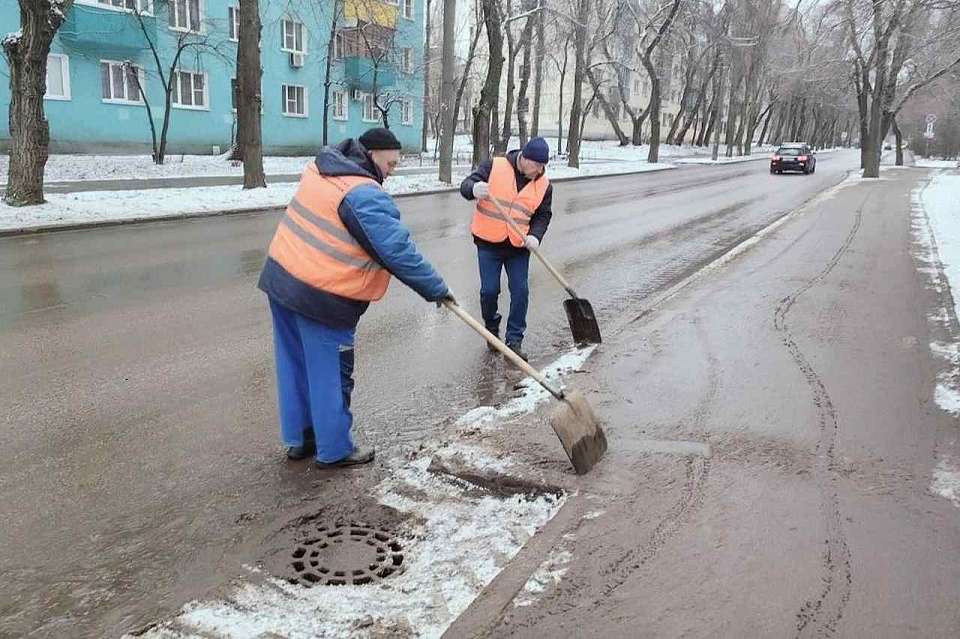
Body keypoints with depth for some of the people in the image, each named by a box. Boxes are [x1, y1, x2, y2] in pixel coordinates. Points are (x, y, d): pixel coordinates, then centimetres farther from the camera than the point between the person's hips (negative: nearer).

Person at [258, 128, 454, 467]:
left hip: (280, 278, 9)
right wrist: (436, 289, -12)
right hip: (322, 298, -9)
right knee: (331, 375, 6)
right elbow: (399, 252, -21)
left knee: (295, 366, 18)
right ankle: (335, 450, 19)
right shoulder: (366, 196, -20)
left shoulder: (320, 167, 8)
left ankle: (299, 438, 33)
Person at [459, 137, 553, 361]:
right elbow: (465, 185, -10)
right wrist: (474, 189, -35)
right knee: (489, 291, 1)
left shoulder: (544, 184, 0)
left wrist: (535, 235, -12)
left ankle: (514, 340, 10)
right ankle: (492, 330, 27)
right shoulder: (494, 166, -9)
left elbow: (543, 215, 8)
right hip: (488, 243, -2)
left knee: (520, 292, -2)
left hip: (518, 247, 2)